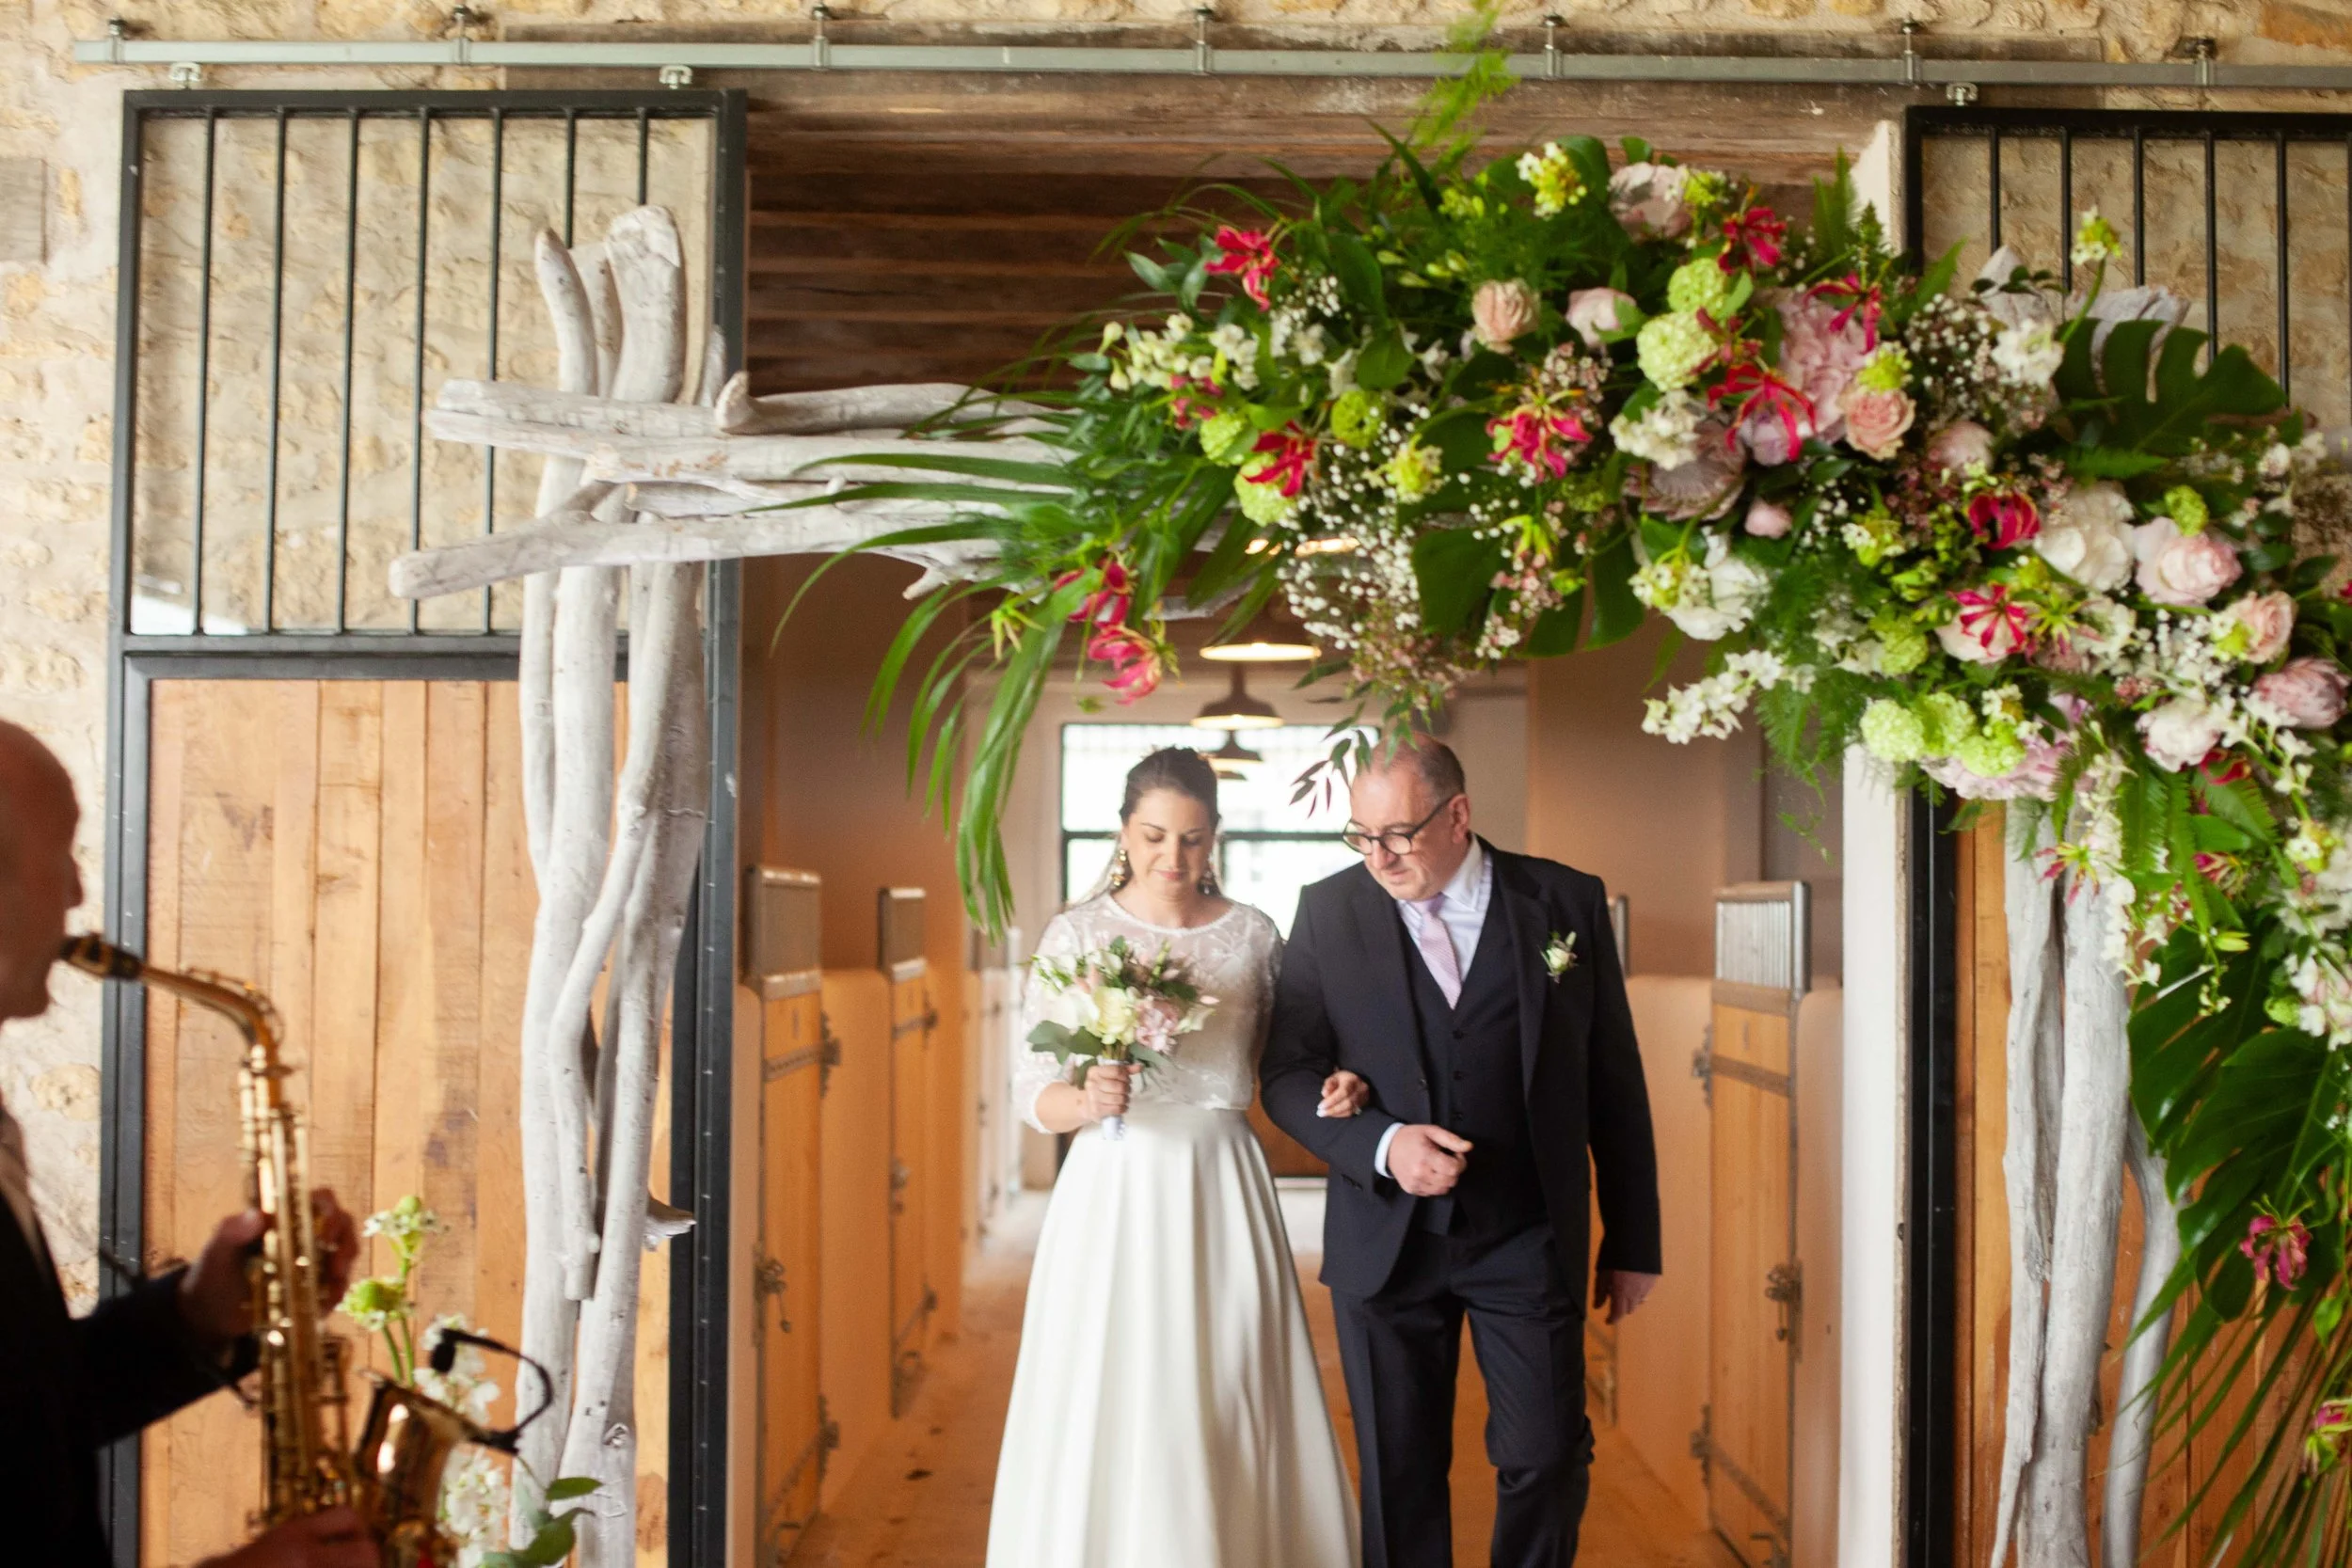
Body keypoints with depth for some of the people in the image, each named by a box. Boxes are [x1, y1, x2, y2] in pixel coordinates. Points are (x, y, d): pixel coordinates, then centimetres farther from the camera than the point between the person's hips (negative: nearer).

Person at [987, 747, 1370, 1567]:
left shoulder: (1251, 934, 6)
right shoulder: (1075, 933, 0)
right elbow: (1033, 1089, -2)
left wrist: (1333, 1090, -9)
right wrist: (1087, 1099, -22)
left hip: (1224, 1195, 2)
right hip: (1116, 1194, -1)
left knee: (1234, 1410, 4)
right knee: (1113, 1414, 0)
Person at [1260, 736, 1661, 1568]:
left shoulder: (1567, 902, -1)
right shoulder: (1330, 911, 0)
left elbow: (1615, 1084, 4)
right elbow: (1287, 1074, 0)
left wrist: (1632, 1241, 5)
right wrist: (1382, 1145, -18)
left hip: (1528, 1241, 0)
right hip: (1386, 1242, 1)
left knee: (1547, 1459, -1)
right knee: (1399, 1473, 8)